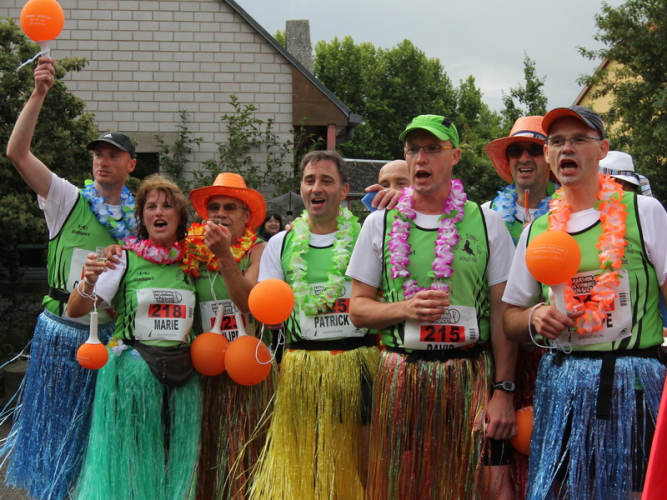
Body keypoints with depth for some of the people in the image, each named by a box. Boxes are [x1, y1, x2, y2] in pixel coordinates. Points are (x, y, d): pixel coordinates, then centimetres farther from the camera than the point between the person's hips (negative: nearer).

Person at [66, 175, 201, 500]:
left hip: (180, 374, 3)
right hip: (132, 371, -3)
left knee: (175, 462, 8)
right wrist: (89, 282, -25)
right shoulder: (125, 257, -1)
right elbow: (75, 311, -6)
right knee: (131, 459, -1)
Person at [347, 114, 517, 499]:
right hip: (401, 377, 1)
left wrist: (503, 391, -7)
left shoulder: (487, 223, 3)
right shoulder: (380, 224, 8)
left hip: (470, 377, -1)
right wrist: (406, 309, -12)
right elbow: (358, 308, 8)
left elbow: (502, 313, 1)